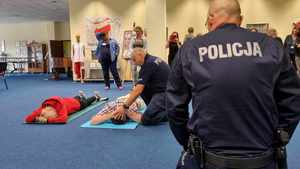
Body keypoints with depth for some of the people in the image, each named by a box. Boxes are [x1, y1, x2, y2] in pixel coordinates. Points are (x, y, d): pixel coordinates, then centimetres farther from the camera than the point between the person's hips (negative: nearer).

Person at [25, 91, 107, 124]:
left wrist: (47, 120, -63)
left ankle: (96, 97, 62)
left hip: (77, 103, -3)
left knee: (86, 102, 32)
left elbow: (63, 119, -64)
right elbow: (27, 119, -39)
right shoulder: (43, 107, -38)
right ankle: (81, 96, 70)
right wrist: (37, 118, -56)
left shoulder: (60, 105, -50)